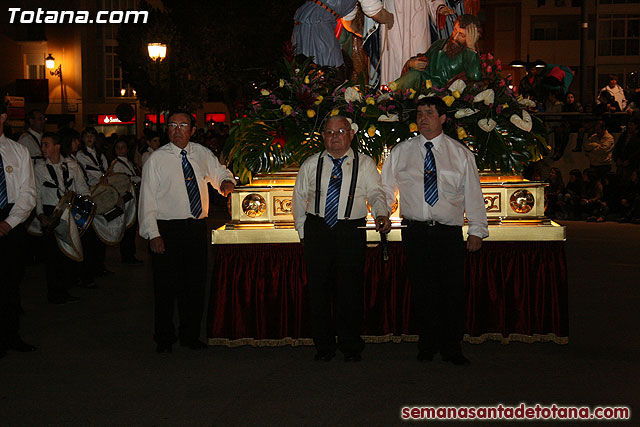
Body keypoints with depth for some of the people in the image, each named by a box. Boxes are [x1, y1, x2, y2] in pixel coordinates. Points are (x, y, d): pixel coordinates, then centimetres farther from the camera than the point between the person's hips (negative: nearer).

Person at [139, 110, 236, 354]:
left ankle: (191, 335, 25)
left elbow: (219, 172, 26)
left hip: (197, 228, 4)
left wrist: (225, 182, 1)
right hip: (166, 230, -4)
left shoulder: (202, 154, 7)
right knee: (166, 286, 2)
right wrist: (153, 234, -14)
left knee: (195, 285, 10)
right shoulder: (157, 159, -4)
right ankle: (164, 339, 18)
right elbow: (147, 199, -6)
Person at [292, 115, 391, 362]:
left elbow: (375, 192, -3)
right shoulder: (310, 165, 11)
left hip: (351, 232, -1)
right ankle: (323, 346, 16)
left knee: (350, 290, -1)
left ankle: (351, 347, 14)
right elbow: (299, 198, 15)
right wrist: (303, 231, 10)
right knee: (319, 289, 3)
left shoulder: (364, 164, 7)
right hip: (317, 231, 2)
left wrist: (381, 214, -23)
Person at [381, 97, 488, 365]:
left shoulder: (461, 154, 8)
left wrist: (477, 230, 2)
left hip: (450, 233, 0)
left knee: (453, 292, -1)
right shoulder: (401, 152, 9)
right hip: (415, 231, 1)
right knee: (422, 291, 3)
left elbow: (473, 194, 8)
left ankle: (452, 349, 12)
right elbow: (386, 188, 15)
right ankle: (427, 346, 18)